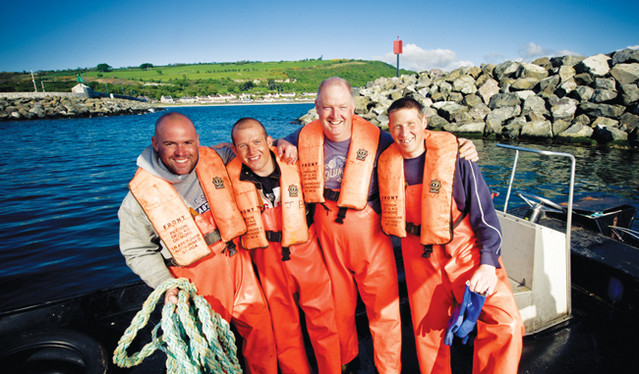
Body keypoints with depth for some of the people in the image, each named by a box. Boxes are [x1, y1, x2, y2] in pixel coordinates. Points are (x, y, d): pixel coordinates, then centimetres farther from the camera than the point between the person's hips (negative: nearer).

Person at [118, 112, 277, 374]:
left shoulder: (213, 159, -5)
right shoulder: (141, 194, -14)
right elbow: (137, 252, -4)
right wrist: (167, 286, -15)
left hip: (236, 261, 4)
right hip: (196, 278, -3)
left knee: (260, 328, 15)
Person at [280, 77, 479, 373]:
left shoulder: (374, 138, -12)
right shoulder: (305, 137, -5)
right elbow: (276, 146, 14)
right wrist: (280, 146, -9)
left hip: (368, 227, -2)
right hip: (326, 229, 3)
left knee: (383, 303, 7)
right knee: (338, 301, 21)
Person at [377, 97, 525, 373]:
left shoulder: (455, 155, -12)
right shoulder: (388, 163, -3)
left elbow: (484, 212, -11)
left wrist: (488, 263, -18)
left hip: (465, 249, -2)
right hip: (419, 257, 3)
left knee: (505, 324, -16)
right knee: (428, 331, 14)